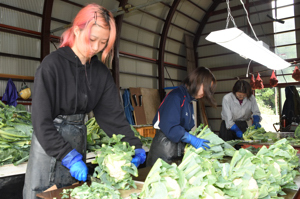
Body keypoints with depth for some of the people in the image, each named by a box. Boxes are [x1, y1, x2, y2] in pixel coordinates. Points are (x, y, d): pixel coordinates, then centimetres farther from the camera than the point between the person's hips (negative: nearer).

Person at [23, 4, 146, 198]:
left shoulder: (101, 72, -1)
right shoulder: (53, 64, -17)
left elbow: (114, 114, -4)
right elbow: (41, 120, -20)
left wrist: (135, 146, -14)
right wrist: (69, 156, -26)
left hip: (78, 140, 5)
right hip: (49, 141, -4)